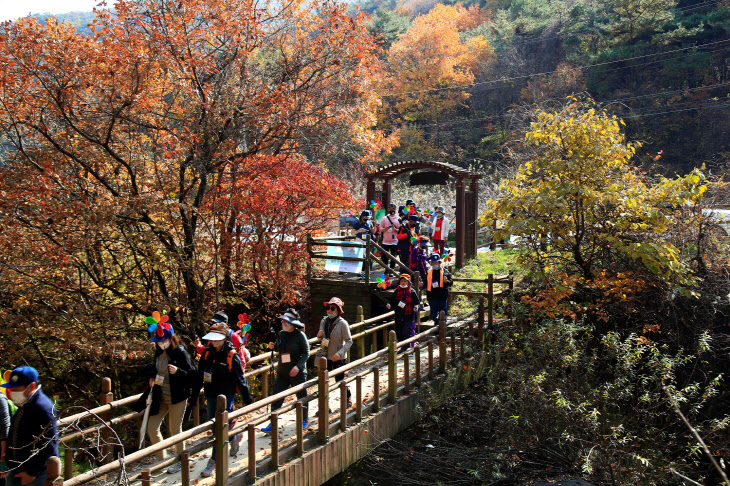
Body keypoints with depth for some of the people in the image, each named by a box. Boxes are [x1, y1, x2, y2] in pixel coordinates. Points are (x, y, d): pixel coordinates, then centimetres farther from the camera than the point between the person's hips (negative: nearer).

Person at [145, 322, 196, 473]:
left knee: (175, 430, 4)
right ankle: (161, 459, 23)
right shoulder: (159, 353, 6)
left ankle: (179, 461, 24)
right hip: (160, 397, 7)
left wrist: (177, 371, -27)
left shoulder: (180, 352, -14)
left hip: (177, 398, -7)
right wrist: (152, 379, 6)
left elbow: (193, 373, -13)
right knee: (152, 428, 5)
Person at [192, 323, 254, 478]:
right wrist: (194, 394, 12)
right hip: (211, 395, 6)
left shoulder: (232, 355, -13)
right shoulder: (207, 353, 2)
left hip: (225, 395, -6)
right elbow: (199, 375, 11)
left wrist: (248, 399, -4)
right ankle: (234, 437, 45)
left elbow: (240, 378, -7)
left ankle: (214, 461, 2)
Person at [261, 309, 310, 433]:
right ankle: (273, 423, 9)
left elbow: (306, 353, -11)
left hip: (297, 372, -5)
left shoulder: (300, 335, -12)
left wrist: (298, 366, -23)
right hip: (282, 372, 5)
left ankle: (305, 420, 31)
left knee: (301, 396, 10)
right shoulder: (281, 334, 4)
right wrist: (273, 347, -4)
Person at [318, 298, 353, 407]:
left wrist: (340, 353, -26)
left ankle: (348, 397, 35)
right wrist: (319, 335, -7)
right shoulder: (324, 321, 1)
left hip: (339, 358, -5)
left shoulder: (342, 323, -15)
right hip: (325, 357, 5)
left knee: (340, 380, 7)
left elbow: (349, 341, -13)